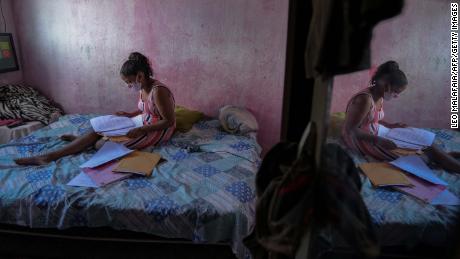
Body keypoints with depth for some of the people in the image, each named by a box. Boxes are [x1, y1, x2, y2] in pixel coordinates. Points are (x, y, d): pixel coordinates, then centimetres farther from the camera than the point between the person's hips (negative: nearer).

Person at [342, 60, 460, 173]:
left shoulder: (379, 98, 3)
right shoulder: (365, 99, -26)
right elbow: (350, 130, -28)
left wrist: (390, 125, 7)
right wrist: (378, 140, -30)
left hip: (374, 136, 9)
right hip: (363, 141, -9)